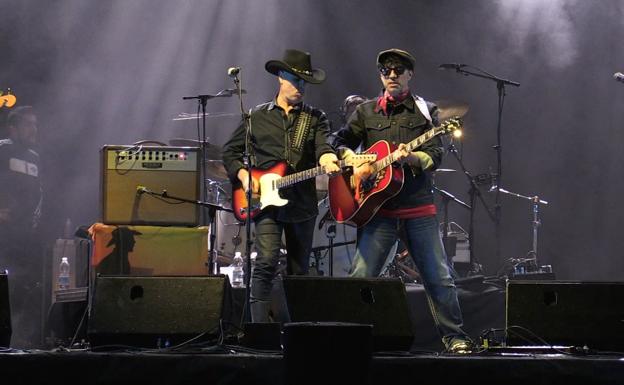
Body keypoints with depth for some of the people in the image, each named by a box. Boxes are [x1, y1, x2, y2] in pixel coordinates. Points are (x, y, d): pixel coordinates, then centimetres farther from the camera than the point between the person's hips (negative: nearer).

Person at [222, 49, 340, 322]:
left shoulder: (315, 118, 11)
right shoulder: (257, 117, 11)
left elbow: (322, 145, -8)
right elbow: (230, 151, 15)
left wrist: (326, 158, -32)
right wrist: (243, 175, -3)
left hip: (302, 205, 2)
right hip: (266, 203, -2)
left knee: (298, 272, 7)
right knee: (266, 262, -18)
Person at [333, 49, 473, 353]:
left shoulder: (425, 111, 7)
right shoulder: (366, 111, 11)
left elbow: (436, 156, -2)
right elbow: (341, 142, 13)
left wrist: (410, 158, -23)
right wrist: (355, 163, -7)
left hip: (419, 208, -1)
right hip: (378, 210, 1)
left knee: (439, 278, 0)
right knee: (360, 276, -6)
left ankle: (454, 337, 10)